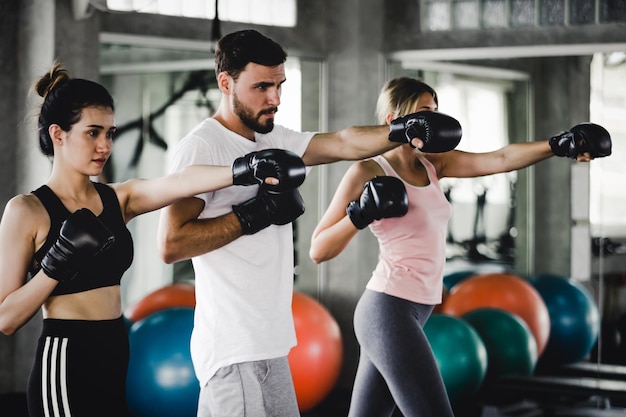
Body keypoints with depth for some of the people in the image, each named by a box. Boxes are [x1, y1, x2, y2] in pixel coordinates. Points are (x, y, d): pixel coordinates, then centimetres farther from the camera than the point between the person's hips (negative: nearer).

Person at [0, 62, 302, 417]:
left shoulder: (118, 199, 7)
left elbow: (177, 183, -13)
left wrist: (242, 172, -29)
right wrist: (57, 264, -23)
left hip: (114, 358, 6)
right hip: (66, 364, -6)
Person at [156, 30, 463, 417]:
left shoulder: (274, 139, 12)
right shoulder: (200, 148, -13)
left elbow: (342, 143, 1)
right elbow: (171, 245, -21)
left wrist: (401, 131, -17)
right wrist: (253, 215, -20)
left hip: (268, 343, 9)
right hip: (235, 350, -8)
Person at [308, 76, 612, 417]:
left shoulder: (433, 163, 11)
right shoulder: (367, 172, -9)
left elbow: (500, 159, -1)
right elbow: (318, 251, -8)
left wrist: (557, 146, -14)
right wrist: (360, 215, -23)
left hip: (410, 312, 8)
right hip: (389, 311, -8)